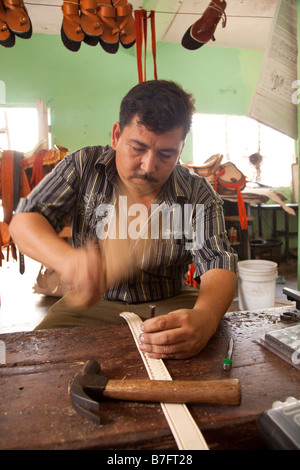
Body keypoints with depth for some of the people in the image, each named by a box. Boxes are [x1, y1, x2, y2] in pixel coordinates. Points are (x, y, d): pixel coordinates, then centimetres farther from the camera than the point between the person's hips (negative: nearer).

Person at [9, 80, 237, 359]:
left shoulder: (199, 195, -9)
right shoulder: (83, 166, -6)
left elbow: (218, 266, -17)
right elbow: (25, 221, -11)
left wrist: (204, 320, -42)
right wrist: (68, 258, -36)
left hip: (169, 305, 0)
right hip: (91, 304, 1)